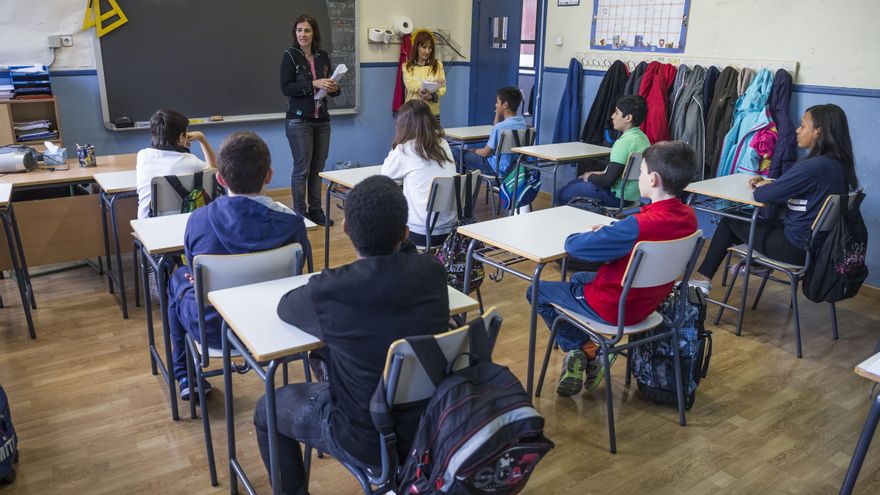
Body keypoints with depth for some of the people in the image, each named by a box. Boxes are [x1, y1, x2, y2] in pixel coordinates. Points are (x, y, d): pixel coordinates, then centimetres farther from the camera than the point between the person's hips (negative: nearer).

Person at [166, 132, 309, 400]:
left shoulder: (198, 220, -22)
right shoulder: (292, 223, -22)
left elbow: (196, 272, -3)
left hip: (212, 329, -1)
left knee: (179, 278, 31)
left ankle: (186, 377, 39)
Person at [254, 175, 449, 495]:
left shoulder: (331, 291, -27)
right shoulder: (432, 273, -15)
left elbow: (285, 306, -2)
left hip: (370, 444, -5)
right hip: (431, 426, 5)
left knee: (266, 411, 18)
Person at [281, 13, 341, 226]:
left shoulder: (323, 56, 9)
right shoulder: (290, 56, -4)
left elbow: (332, 87, 16)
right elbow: (285, 88, -13)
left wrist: (334, 88, -8)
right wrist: (314, 84, -22)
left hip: (322, 120, 5)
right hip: (298, 120, -5)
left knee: (317, 168, 8)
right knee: (302, 168, -1)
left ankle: (315, 210, 18)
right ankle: (300, 213, 9)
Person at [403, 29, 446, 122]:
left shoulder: (438, 65, 8)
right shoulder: (407, 66, 5)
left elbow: (443, 88, 1)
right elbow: (409, 85, -10)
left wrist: (432, 95, -20)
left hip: (433, 112, 1)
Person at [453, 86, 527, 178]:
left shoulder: (500, 126, -23)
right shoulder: (522, 122, 1)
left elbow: (485, 152, -13)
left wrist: (473, 151, 6)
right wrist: (498, 114, 10)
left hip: (498, 169, -9)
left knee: (458, 152, -5)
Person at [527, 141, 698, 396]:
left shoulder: (639, 225, -33)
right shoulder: (688, 217, -8)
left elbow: (573, 246, -28)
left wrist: (597, 234, -5)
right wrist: (609, 231, -2)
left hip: (613, 308, -7)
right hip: (647, 304, 8)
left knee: (537, 292, 12)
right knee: (579, 278, 33)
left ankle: (585, 350, 9)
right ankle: (589, 356, 20)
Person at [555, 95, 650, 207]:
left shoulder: (624, 142, -24)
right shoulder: (642, 137, 6)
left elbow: (608, 181, -23)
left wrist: (590, 177, -4)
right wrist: (601, 173, 11)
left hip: (620, 197, -10)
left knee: (563, 194, 0)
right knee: (575, 183, 26)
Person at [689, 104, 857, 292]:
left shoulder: (813, 167, -25)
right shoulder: (839, 164, 3)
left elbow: (762, 196, -22)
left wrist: (761, 187, 0)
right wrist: (768, 183, 3)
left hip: (798, 247, -9)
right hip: (818, 242, 9)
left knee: (730, 221, 7)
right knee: (746, 219, 22)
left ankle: (703, 277, 18)